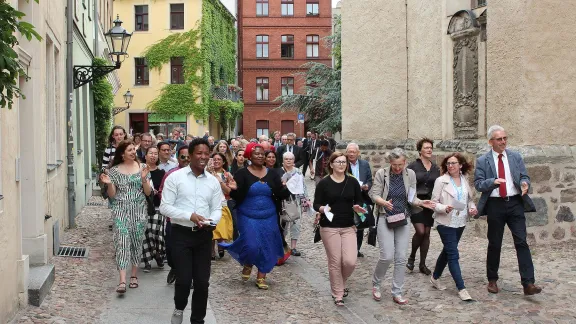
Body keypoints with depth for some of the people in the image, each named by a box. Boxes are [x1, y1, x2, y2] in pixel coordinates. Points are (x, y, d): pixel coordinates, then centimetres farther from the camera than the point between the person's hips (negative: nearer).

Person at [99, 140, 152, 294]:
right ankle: (122, 280, -14)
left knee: (137, 241, 7)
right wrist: (109, 184, -14)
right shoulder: (114, 170, 4)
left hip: (139, 210, 1)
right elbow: (112, 195, 5)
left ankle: (134, 275, 22)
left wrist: (144, 178, -14)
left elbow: (148, 192, 2)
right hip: (121, 210, -1)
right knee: (122, 242, -10)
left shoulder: (142, 167, 4)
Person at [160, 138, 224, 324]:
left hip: (204, 235, 3)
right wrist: (189, 216, -19)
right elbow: (165, 207, -7)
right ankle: (179, 308, 28)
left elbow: (217, 209, 9)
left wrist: (211, 221, -13)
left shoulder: (213, 181, 8)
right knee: (184, 279, -4)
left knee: (202, 282, 6)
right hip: (181, 234, -3)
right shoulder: (175, 177, -4)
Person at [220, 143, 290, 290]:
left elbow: (280, 195, 2)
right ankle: (247, 264, 21)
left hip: (268, 217, 4)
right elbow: (237, 196, -10)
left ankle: (261, 277, 21)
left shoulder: (272, 174, 4)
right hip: (248, 216, -3)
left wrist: (287, 188, -17)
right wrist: (234, 189, -30)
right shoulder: (242, 173, -6)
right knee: (252, 246, -14)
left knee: (267, 246, 5)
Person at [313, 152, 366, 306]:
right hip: (329, 228, -2)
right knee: (335, 262, 2)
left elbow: (359, 201, 8)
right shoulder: (324, 183, -5)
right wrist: (323, 209, -24)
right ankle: (337, 294, 19)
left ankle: (341, 284, 25)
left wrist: (358, 207, -14)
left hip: (348, 227, 2)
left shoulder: (353, 182, 2)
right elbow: (316, 204, -3)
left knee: (350, 262, -6)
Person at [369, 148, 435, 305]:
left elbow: (412, 198, 4)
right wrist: (384, 202, -27)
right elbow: (374, 194, -7)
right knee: (387, 256, -9)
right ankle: (376, 284, 18)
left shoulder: (410, 174, 1)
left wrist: (421, 203, -15)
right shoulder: (381, 173, -6)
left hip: (403, 220, 3)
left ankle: (397, 293, 16)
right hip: (385, 218, -3)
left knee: (401, 258, 4)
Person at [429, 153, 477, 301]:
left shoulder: (465, 180, 5)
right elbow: (434, 202, -9)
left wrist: (472, 208, -4)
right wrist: (445, 208, -27)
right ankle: (461, 288, -3)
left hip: (460, 223, 6)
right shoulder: (441, 181, -9)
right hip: (446, 223, -6)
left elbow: (469, 199, 16)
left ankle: (435, 278, 36)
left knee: (447, 251, 18)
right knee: (453, 255, -7)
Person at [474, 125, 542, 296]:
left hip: (515, 203, 1)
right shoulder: (482, 161, 1)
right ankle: (492, 280, 23)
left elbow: (525, 176, 8)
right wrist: (492, 182, -23)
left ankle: (528, 283, -4)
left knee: (522, 242, -5)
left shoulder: (516, 157, 8)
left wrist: (524, 183, -16)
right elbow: (478, 184, -4)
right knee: (494, 244, 8)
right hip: (495, 205, -1)